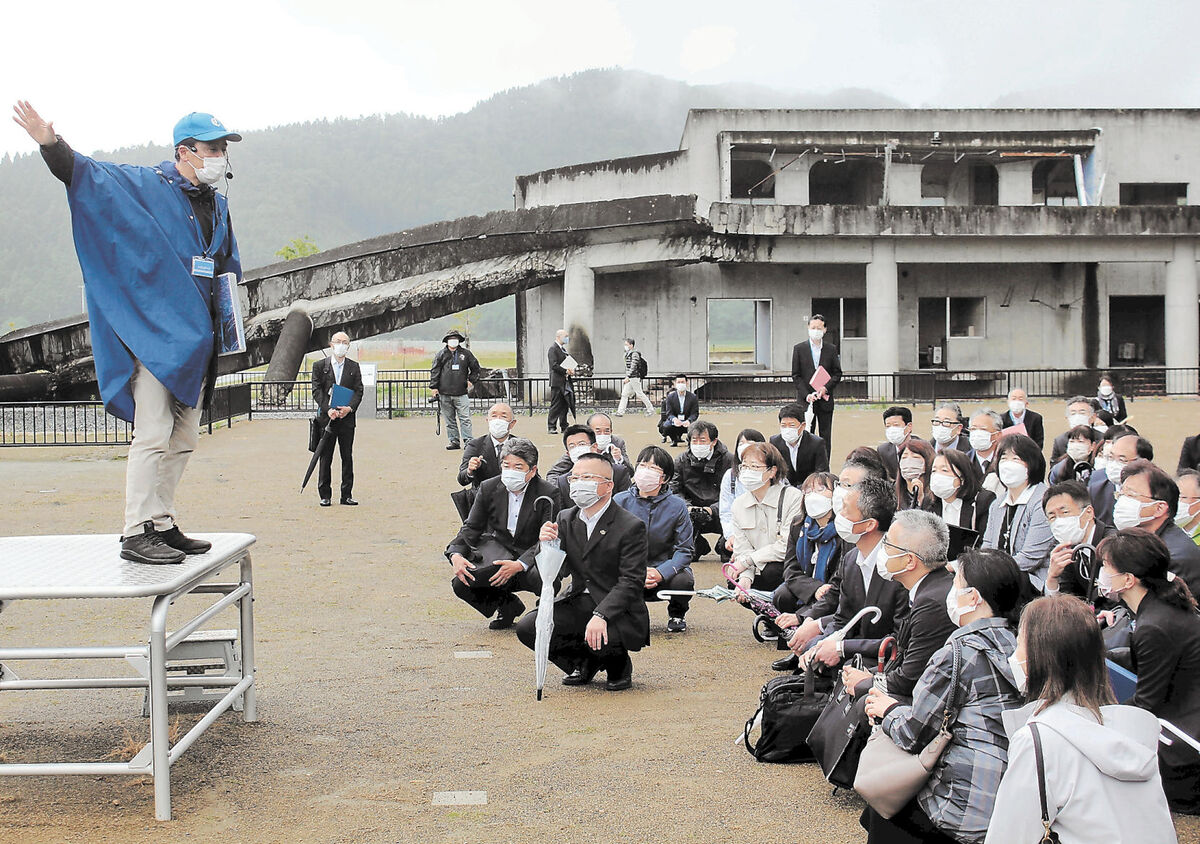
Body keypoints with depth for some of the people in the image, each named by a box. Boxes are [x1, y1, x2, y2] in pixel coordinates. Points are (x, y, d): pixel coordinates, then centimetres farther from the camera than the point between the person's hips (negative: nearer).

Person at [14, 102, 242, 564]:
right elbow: (84, 174, -12)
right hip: (152, 331, -8)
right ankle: (137, 533, -11)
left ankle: (162, 524, 18)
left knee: (182, 439, 10)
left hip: (195, 339, 8)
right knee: (153, 434, -14)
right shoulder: (144, 187, -3)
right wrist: (52, 145, -30)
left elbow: (228, 268, 30)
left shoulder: (217, 206, 18)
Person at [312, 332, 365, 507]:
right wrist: (328, 409, -17)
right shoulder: (319, 366, 5)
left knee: (347, 457, 4)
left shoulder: (354, 367, 10)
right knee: (325, 458, 1)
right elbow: (317, 391, -3)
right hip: (327, 416, -1)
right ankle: (325, 495, 7)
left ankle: (347, 494, 10)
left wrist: (349, 407, -14)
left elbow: (358, 391, 3)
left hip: (347, 417, 2)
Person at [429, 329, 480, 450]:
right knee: (450, 421, 6)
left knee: (465, 419, -7)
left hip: (461, 393, -1)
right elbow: (434, 371, 5)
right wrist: (433, 387, -1)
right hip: (445, 394, 1)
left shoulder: (466, 353, 7)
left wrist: (471, 381, 9)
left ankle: (467, 441, -5)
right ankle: (454, 441, 13)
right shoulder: (441, 354, 5)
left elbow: (475, 368, 19)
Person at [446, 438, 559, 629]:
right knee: (461, 584, -22)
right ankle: (507, 605, 9)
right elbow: (471, 527, 3)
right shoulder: (489, 488, 0)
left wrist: (519, 565, -32)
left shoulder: (548, 494, -12)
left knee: (542, 576, -39)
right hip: (499, 550, 3)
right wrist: (456, 554, -19)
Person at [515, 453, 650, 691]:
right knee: (527, 627, -15)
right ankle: (583, 663, 10)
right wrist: (547, 545, -19)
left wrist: (601, 616, -32)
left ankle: (618, 663, 4)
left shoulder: (631, 526, -12)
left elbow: (631, 582, -18)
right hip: (578, 605, 6)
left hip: (618, 612, -6)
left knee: (598, 639, -35)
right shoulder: (566, 519, 7)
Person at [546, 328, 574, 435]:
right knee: (556, 405, -6)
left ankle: (564, 426, 15)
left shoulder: (563, 349, 18)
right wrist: (566, 371, -19)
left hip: (565, 381, 9)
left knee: (564, 405, 10)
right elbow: (554, 365, -19)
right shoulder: (553, 349, -10)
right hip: (557, 381, -9)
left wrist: (572, 370, 3)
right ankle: (551, 427, -2)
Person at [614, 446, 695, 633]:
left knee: (684, 581, -33)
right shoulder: (620, 501, -3)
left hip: (666, 569, 0)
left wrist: (661, 573, -25)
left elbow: (684, 550, -6)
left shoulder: (677, 506, -6)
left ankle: (676, 614, 6)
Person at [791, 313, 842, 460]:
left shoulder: (831, 349, 7)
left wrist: (826, 388, -12)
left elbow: (837, 373, 6)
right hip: (806, 400, -1)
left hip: (825, 400, 1)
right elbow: (796, 376, 0)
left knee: (825, 437, 4)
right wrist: (806, 394, -12)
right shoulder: (799, 349, 3)